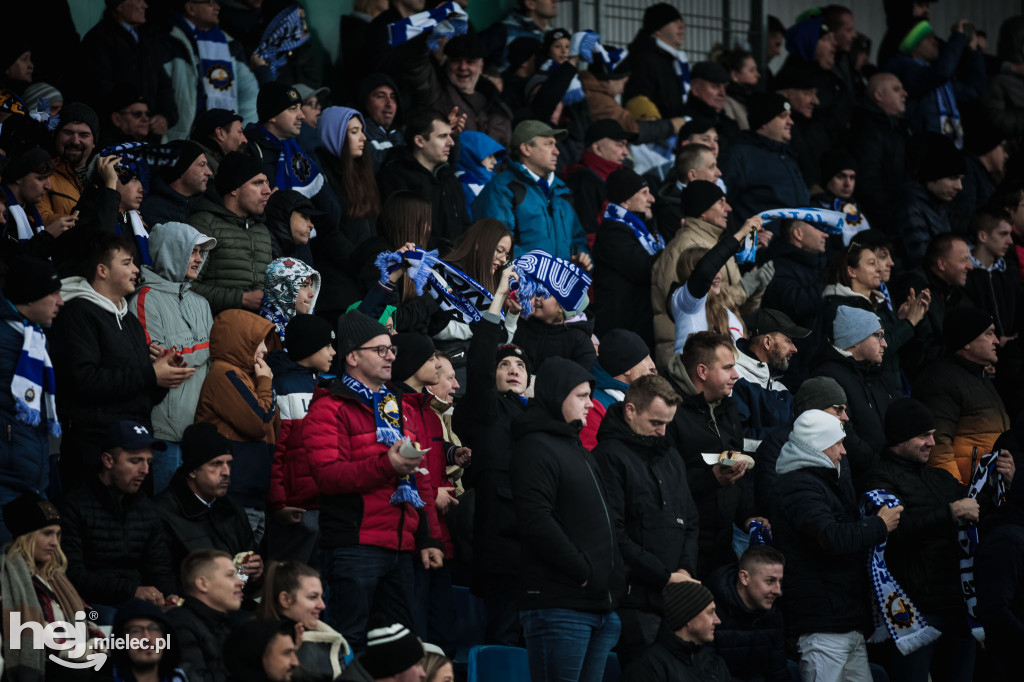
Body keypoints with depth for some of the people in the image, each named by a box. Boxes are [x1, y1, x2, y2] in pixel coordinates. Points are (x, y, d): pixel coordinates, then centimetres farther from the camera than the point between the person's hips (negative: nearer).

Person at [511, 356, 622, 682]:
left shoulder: (577, 449, 23)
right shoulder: (536, 448, -8)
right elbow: (536, 521, -19)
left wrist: (613, 576, 13)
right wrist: (582, 571, -16)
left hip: (601, 605, 9)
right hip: (559, 605, -9)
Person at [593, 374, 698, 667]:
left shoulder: (671, 456, 20)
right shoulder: (609, 457, -6)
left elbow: (690, 521, 23)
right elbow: (614, 534, -13)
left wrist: (686, 570, 4)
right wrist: (665, 577, -12)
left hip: (676, 597, 7)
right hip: (635, 600, -7)